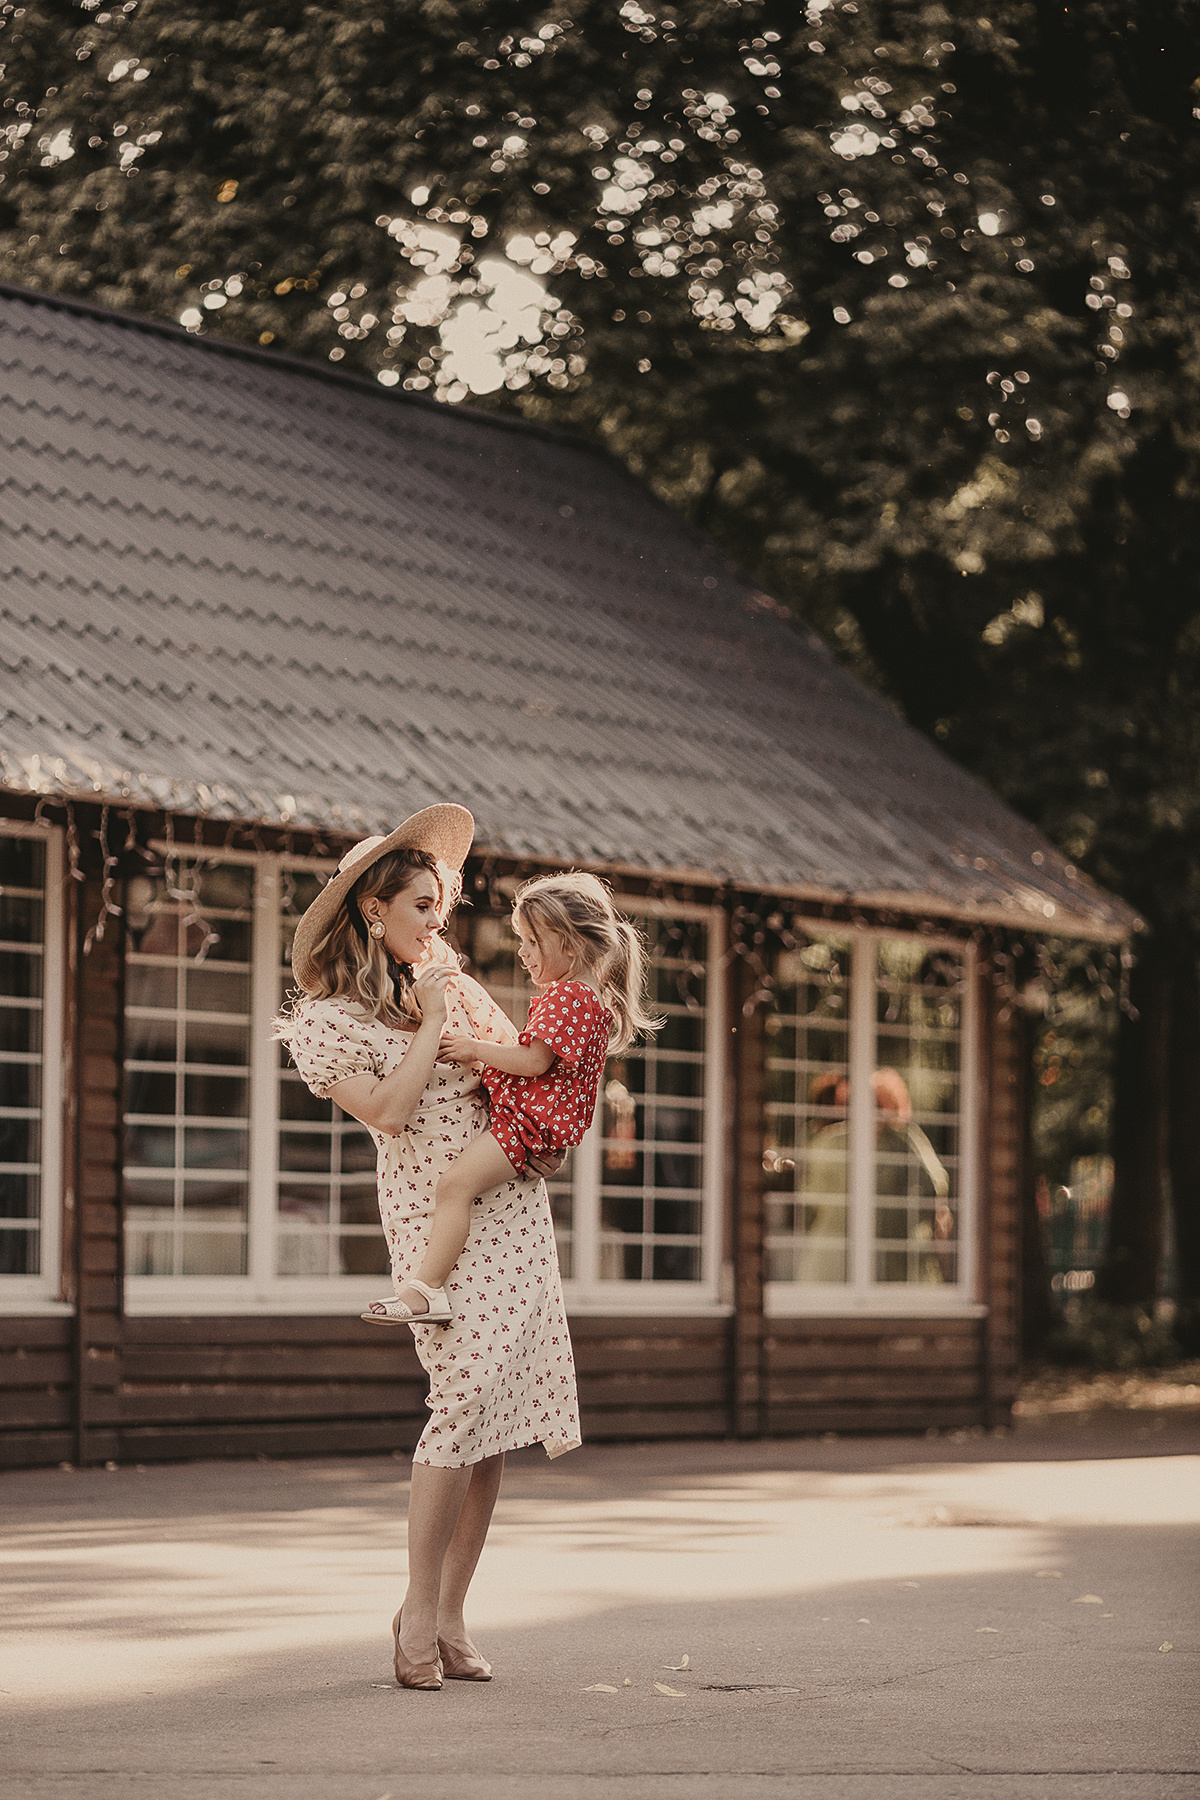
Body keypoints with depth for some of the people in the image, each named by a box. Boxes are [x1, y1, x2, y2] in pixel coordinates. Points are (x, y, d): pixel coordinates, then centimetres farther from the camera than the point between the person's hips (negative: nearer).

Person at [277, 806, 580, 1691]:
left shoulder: (444, 975, 15)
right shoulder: (327, 1016, -3)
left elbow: (516, 1051, 29)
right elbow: (386, 1109, -16)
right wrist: (431, 1027, -9)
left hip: (517, 1208, 6)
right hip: (440, 1217, -6)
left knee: (501, 1410, 0)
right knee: (468, 1394, -20)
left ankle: (453, 1616, 5)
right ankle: (419, 1609, -10)